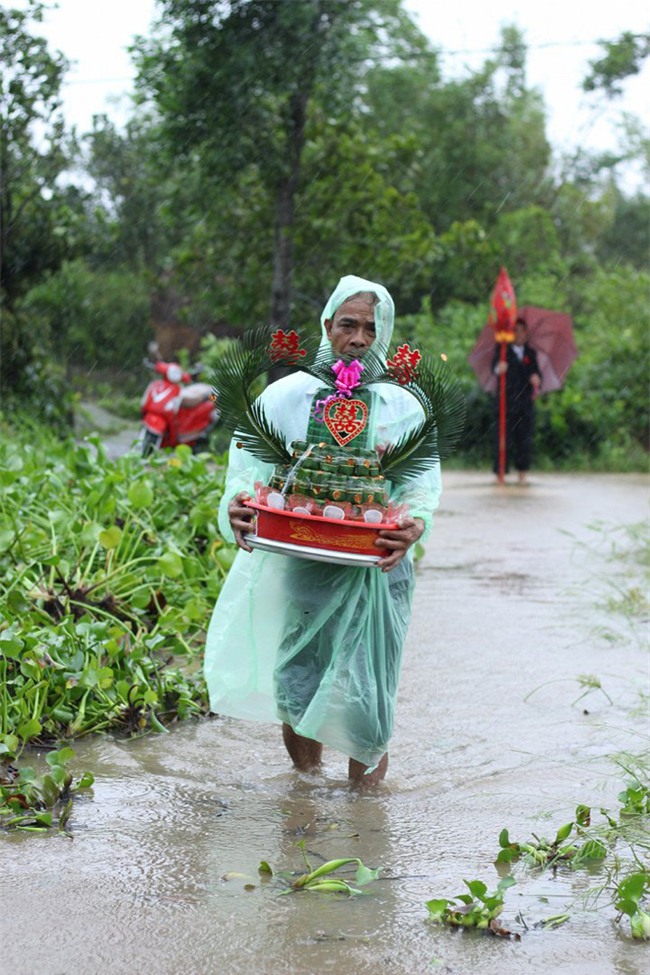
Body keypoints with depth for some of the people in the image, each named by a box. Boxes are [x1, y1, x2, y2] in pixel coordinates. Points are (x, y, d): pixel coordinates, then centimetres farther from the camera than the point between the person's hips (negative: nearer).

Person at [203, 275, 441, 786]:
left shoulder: (403, 408, 5)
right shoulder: (287, 396, 5)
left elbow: (422, 488, -1)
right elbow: (248, 465, 0)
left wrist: (416, 525, -24)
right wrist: (239, 502, -23)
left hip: (375, 568, 0)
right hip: (299, 565, 1)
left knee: (364, 689, -4)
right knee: (295, 688, 4)